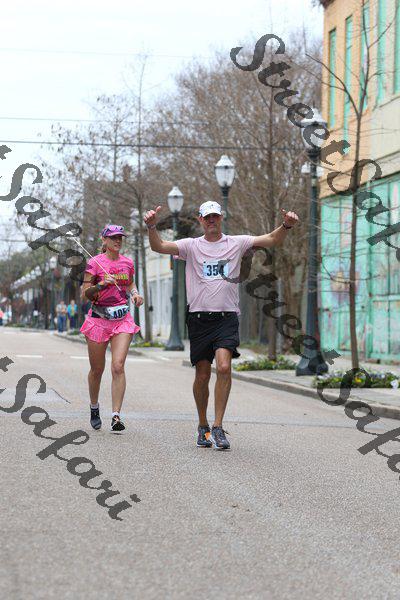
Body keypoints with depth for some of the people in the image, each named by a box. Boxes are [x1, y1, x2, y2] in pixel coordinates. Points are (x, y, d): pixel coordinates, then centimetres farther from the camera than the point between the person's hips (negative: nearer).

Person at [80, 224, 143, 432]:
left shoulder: (127, 263, 8)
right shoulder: (95, 263, -5)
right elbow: (84, 294, -6)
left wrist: (135, 293, 6)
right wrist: (101, 284, -22)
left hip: (122, 320, 2)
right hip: (99, 319, -2)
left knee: (118, 366, -14)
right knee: (97, 369, 7)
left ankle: (116, 416, -16)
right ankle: (94, 408, 33)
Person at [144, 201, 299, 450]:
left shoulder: (236, 243, 8)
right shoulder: (191, 245, 8)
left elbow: (272, 240, 1)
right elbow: (159, 246, -4)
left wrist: (286, 226, -18)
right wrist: (152, 226, -22)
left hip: (227, 317, -1)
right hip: (199, 318, 1)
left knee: (224, 367, -19)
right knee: (202, 375, 6)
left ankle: (218, 427, -14)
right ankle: (203, 427, 24)